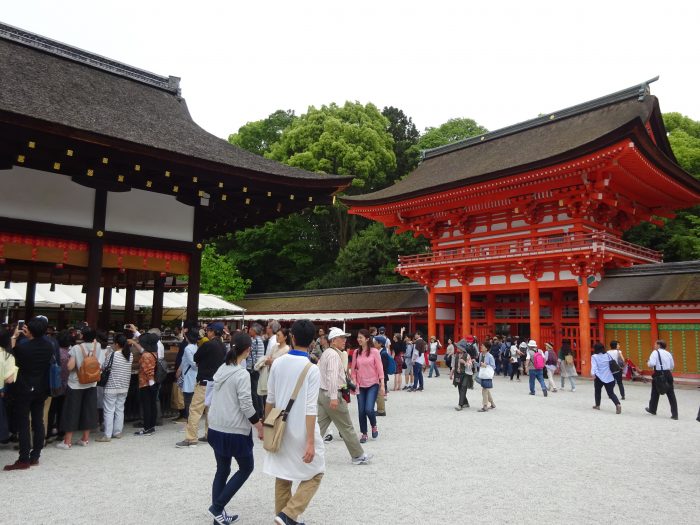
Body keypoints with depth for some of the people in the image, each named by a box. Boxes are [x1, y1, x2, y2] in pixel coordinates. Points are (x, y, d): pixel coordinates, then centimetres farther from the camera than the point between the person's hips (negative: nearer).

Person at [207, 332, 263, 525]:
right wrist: (259, 426, -7)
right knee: (246, 468, 11)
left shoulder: (221, 369, 5)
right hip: (235, 431, -7)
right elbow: (246, 406, -19)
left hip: (216, 428, 7)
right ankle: (217, 506, 6)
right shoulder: (242, 374, -18)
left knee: (222, 470, 16)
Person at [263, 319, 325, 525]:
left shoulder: (278, 363, -3)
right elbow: (310, 409, -18)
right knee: (315, 474, 11)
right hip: (301, 432, -5)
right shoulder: (312, 369, -16)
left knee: (283, 476, 17)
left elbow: (270, 399, 4)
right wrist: (310, 442, -16)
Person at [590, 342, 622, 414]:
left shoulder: (594, 356, -5)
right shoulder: (607, 355, 6)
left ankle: (597, 405, 30)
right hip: (609, 377, 3)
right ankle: (618, 404, -22)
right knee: (611, 393, 2)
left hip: (599, 377, -2)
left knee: (597, 391, 20)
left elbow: (594, 366, -20)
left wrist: (593, 373, -32)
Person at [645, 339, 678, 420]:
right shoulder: (668, 353, 9)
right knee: (671, 394, 5)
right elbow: (672, 366, 14)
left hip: (658, 375, -4)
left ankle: (652, 409, 30)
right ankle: (674, 414, 2)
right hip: (668, 374, 4)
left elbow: (652, 363, -20)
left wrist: (648, 363, 0)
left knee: (655, 392, 14)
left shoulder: (655, 352, -9)